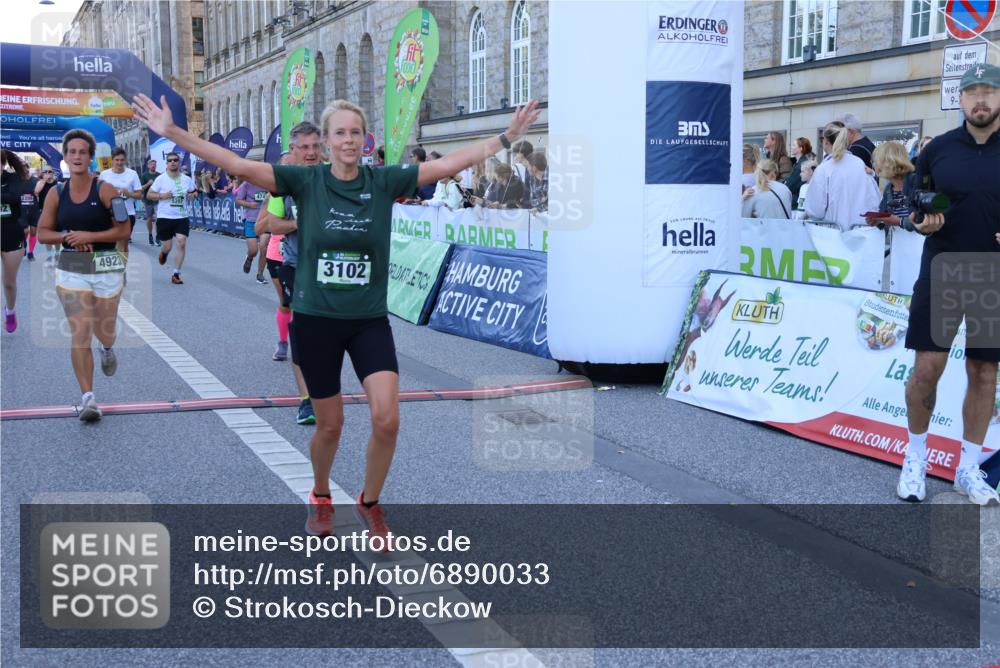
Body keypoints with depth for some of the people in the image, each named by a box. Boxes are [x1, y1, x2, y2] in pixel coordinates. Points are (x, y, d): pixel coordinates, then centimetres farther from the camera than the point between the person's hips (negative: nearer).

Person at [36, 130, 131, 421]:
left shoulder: (105, 190, -8)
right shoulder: (56, 194, 2)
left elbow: (124, 231, -10)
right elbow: (43, 233, 7)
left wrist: (89, 236, -18)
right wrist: (68, 237, -11)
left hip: (106, 268, -1)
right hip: (71, 269, 2)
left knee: (104, 330, 13)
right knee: (80, 334, -6)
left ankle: (107, 349, 53)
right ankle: (87, 397, -4)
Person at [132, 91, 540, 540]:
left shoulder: (384, 181, -3)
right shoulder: (305, 181, -6)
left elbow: (449, 164, -4)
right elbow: (240, 166, -13)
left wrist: (508, 136, -7)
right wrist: (173, 133, -22)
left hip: (370, 321, 1)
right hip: (315, 321, -1)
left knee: (387, 420, -12)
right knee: (330, 425, 10)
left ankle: (370, 503, 14)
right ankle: (320, 498, 40)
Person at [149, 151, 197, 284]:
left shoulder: (187, 179, 3)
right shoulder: (161, 179, -4)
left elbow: (193, 192, 20)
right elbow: (149, 194, 1)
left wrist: (193, 194, -5)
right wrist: (161, 196, -18)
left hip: (182, 217, 2)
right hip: (164, 217, -1)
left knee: (182, 243, -13)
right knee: (167, 247, 5)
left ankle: (176, 274, -4)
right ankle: (163, 252, 46)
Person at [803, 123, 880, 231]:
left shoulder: (823, 169, -10)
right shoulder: (860, 164, 3)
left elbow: (816, 210, -11)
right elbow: (874, 199, 5)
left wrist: (806, 215, 10)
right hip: (862, 229, 4)